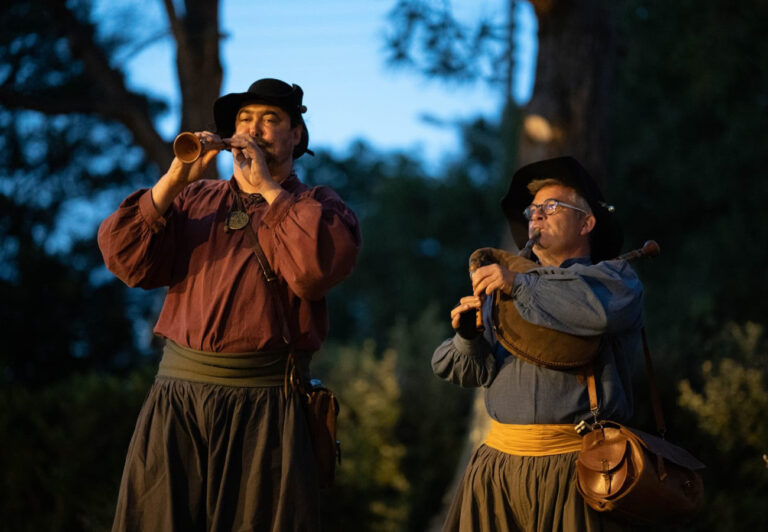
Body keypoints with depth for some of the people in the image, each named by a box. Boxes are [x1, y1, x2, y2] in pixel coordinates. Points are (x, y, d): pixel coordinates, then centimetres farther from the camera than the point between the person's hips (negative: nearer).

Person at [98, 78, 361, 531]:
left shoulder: (316, 205, 8)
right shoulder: (195, 199, 17)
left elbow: (321, 266, -15)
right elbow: (126, 259, 3)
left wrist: (267, 187, -10)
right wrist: (175, 180, -4)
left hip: (265, 405, -3)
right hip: (177, 393, 3)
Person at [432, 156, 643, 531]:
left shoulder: (614, 276, 5)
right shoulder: (503, 287, 19)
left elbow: (602, 308, -20)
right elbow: (479, 371, 13)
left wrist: (520, 285, -17)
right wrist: (468, 336, -8)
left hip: (572, 465, -4)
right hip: (498, 461, 4)